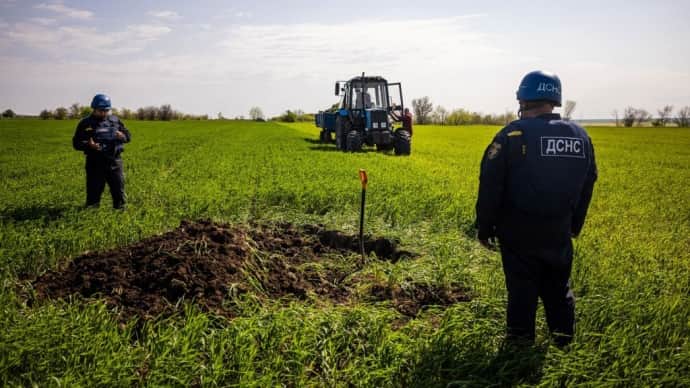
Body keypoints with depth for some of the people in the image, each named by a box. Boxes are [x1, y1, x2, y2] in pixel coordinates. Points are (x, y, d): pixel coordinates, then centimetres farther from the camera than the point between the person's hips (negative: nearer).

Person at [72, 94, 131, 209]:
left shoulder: (115, 120, 8)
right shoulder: (85, 123, 0)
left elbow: (128, 135, 11)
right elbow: (76, 143, 0)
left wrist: (122, 136, -13)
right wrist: (88, 145, -21)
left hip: (114, 162, 2)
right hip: (95, 164, -2)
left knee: (119, 192, 8)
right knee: (93, 194, 4)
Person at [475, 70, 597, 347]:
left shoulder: (512, 135, -14)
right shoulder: (580, 136, 2)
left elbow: (490, 186, -14)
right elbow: (587, 185, 12)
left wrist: (484, 229, -5)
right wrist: (575, 225, 23)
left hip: (519, 232, -4)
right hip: (559, 232, 4)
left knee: (522, 288, 7)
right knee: (558, 286, 19)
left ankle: (521, 340, 17)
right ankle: (564, 337, 28)